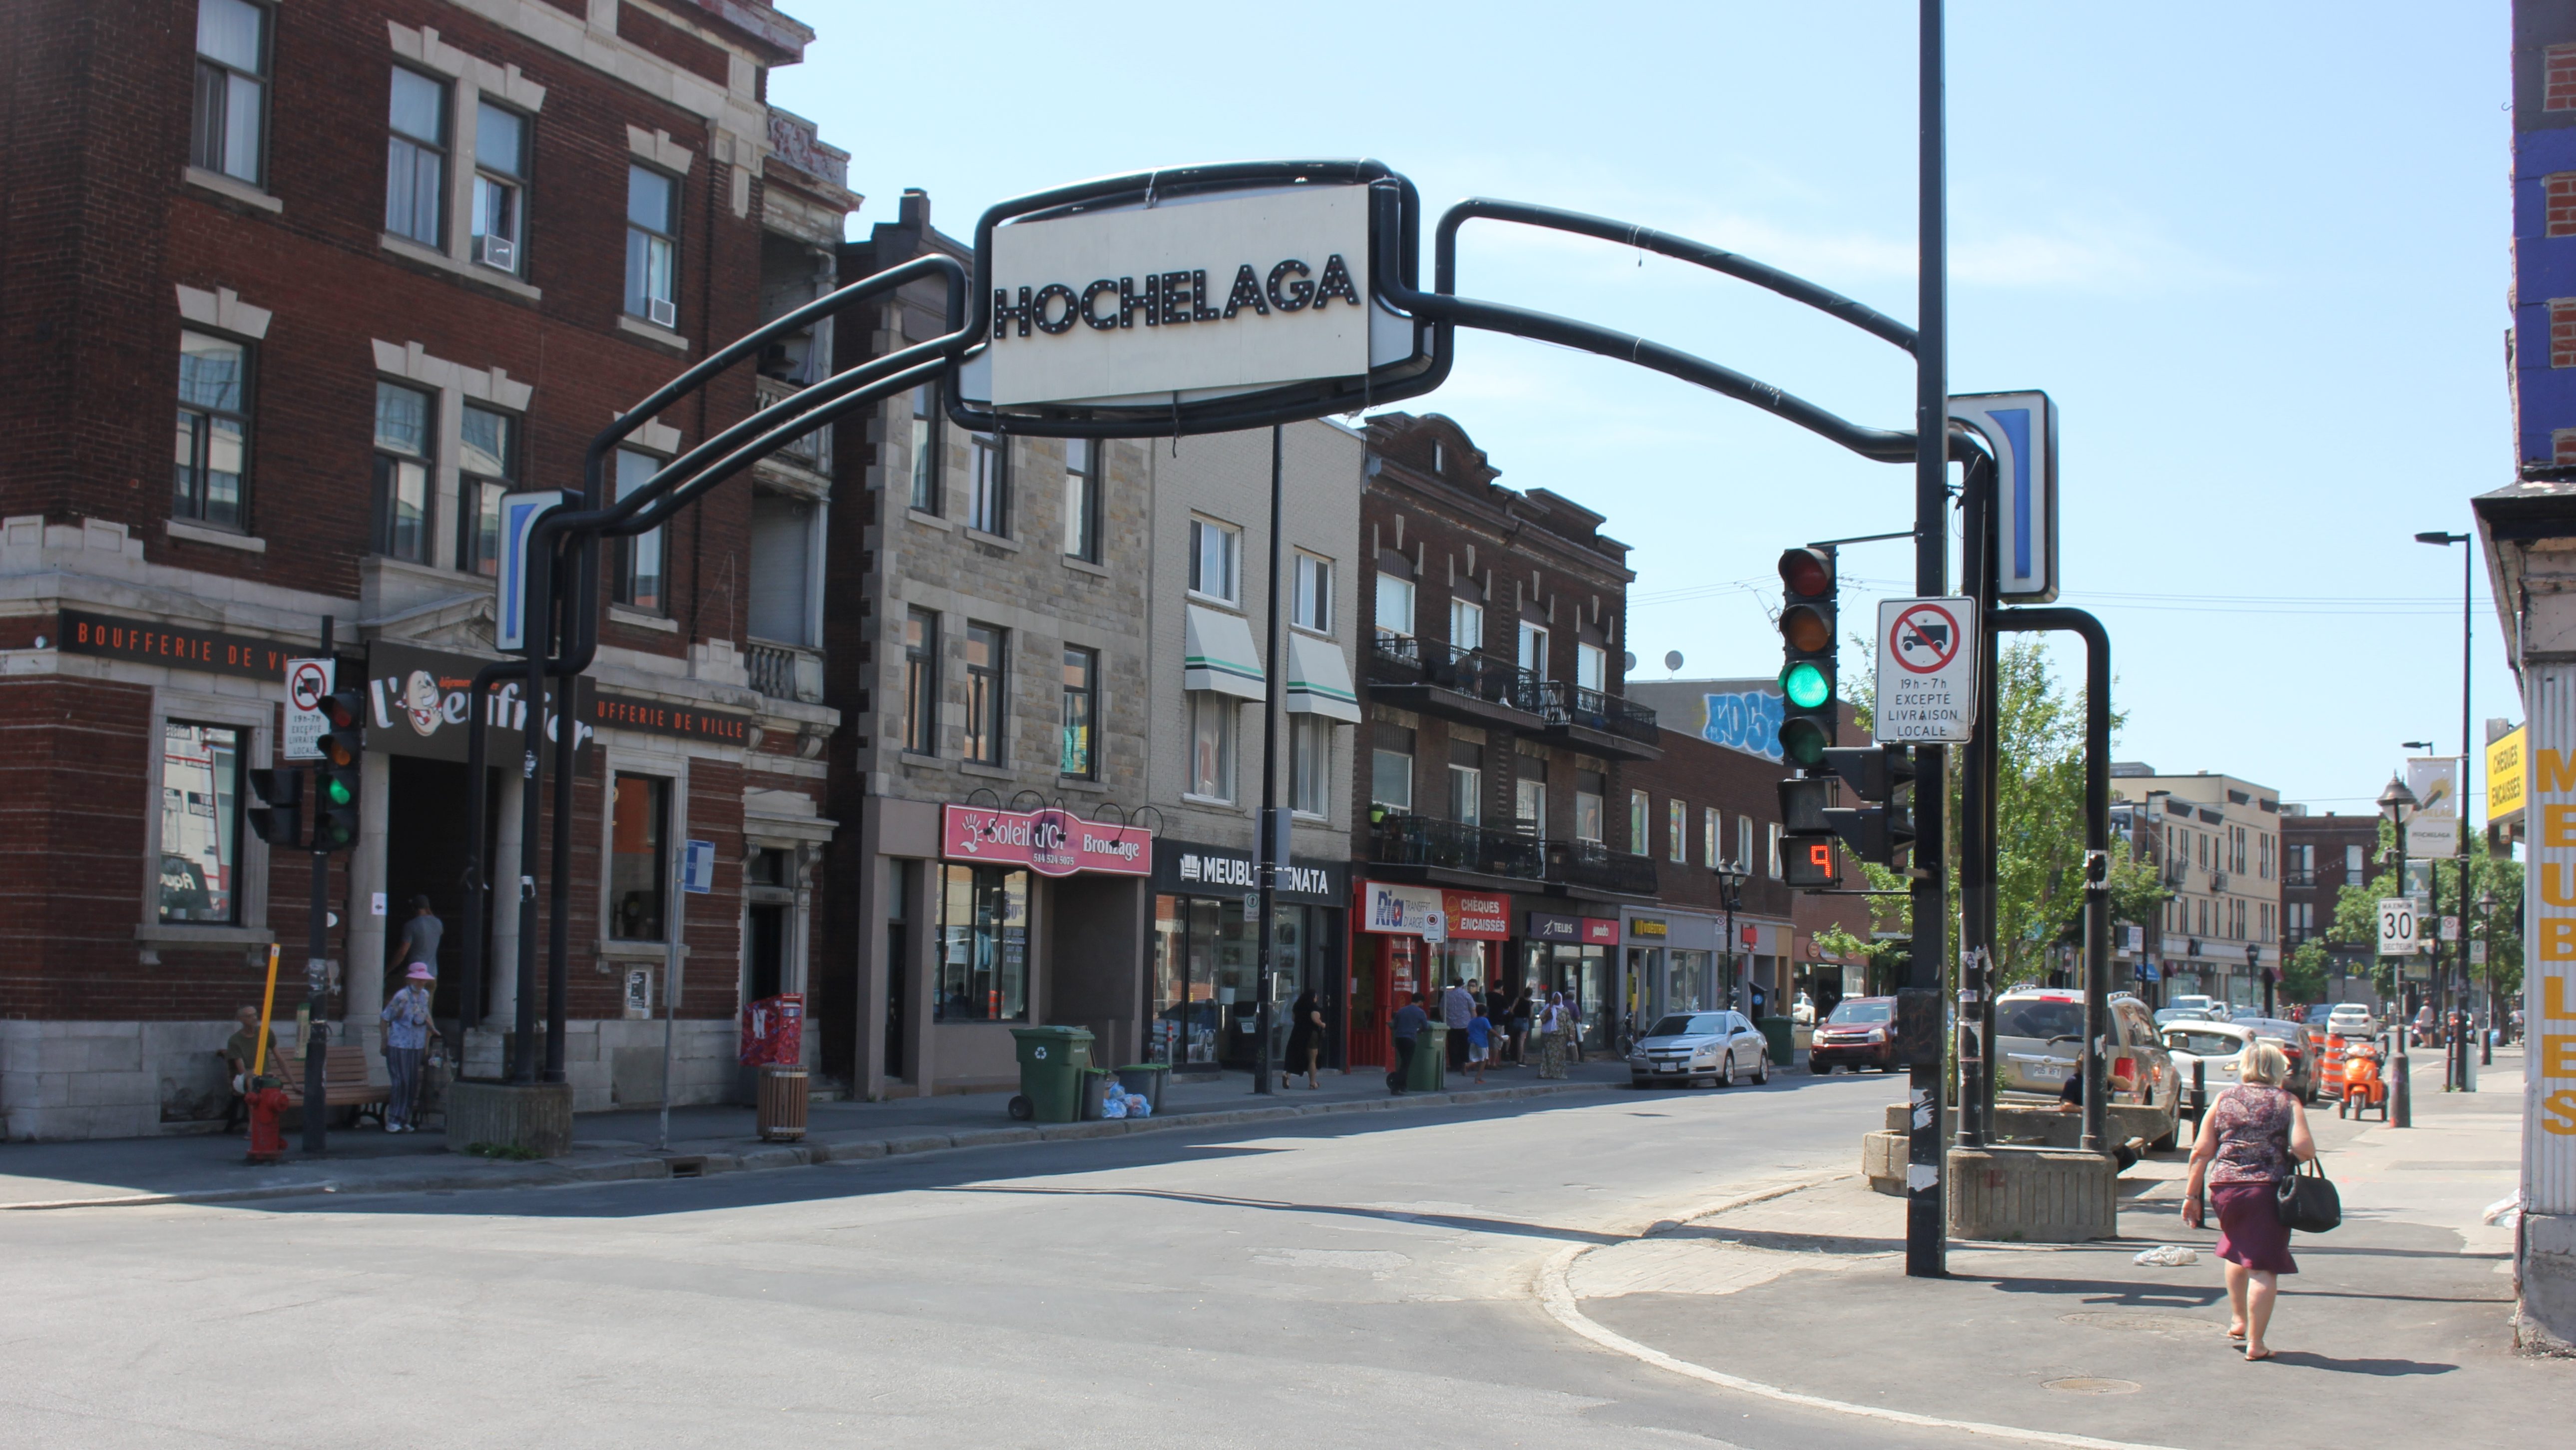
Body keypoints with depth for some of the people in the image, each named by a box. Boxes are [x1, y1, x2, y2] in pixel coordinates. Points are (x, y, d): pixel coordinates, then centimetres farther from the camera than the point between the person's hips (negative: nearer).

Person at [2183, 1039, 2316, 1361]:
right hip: (2267, 1190, -3)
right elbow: (2304, 1149, -11)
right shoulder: (2287, 1102, 3)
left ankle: (2238, 1321, 30)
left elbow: (2202, 1151, 5)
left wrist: (2192, 1195, 10)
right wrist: (2294, 1156, 12)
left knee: (2237, 1249, 27)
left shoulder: (2225, 1099, 9)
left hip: (2224, 1187, 3)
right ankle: (2255, 1343, 0)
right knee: (2263, 1267, 1)